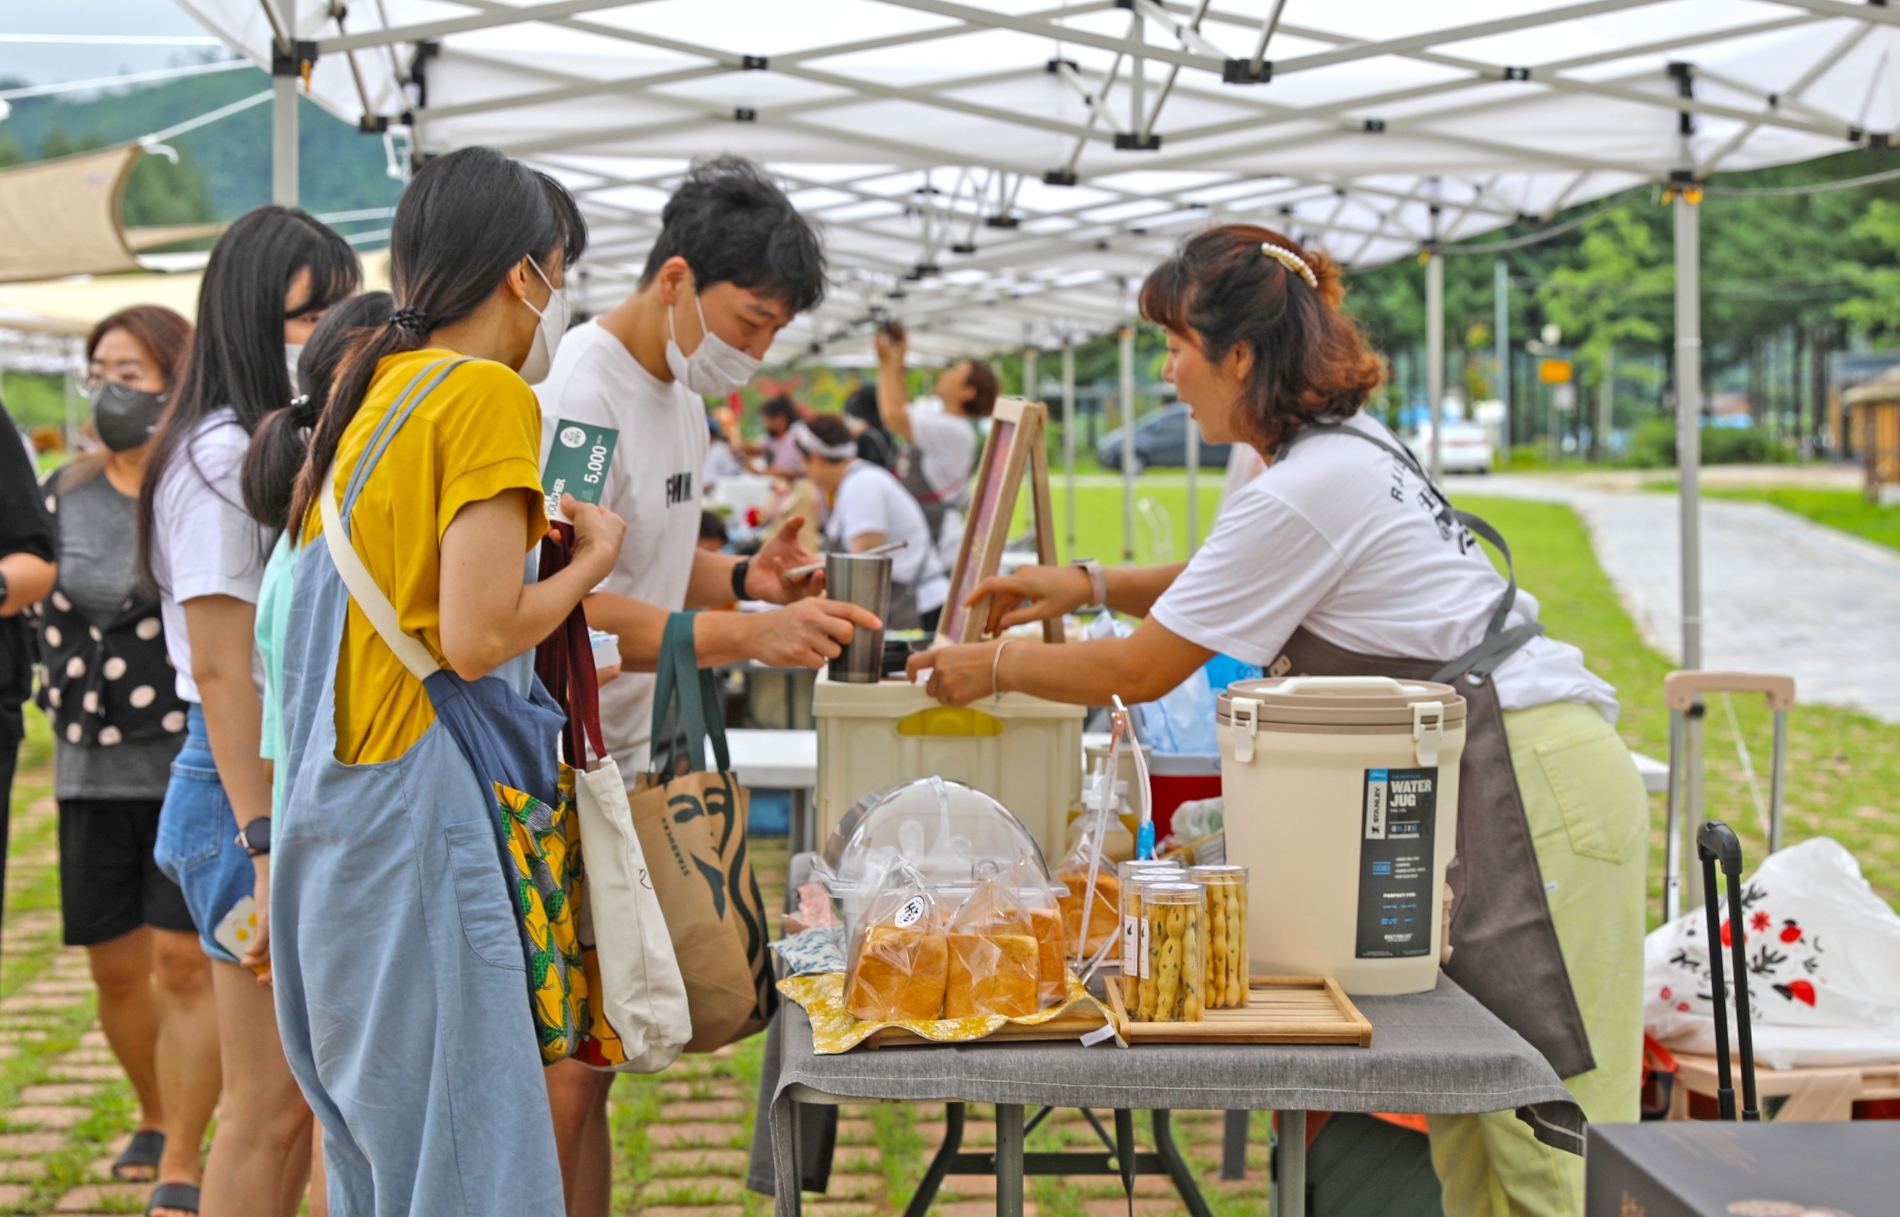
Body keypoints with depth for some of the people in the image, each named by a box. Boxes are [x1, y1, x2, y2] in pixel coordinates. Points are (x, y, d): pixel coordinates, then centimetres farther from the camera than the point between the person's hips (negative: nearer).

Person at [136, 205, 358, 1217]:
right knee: (272, 1110, -4)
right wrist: (268, 848, -21)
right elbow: (223, 669, -17)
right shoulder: (220, 456, -11)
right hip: (251, 789, -9)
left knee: (298, 1100, 12)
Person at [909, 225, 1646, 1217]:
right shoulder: (1348, 443, 14)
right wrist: (1093, 585, 22)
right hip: (1497, 781, 10)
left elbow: (1140, 672, -8)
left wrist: (992, 668, 6)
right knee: (1471, 1121, 11)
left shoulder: (1304, 492, -16)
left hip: (1531, 790, -10)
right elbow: (1238, 584, 33)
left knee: (1545, 1136, -7)